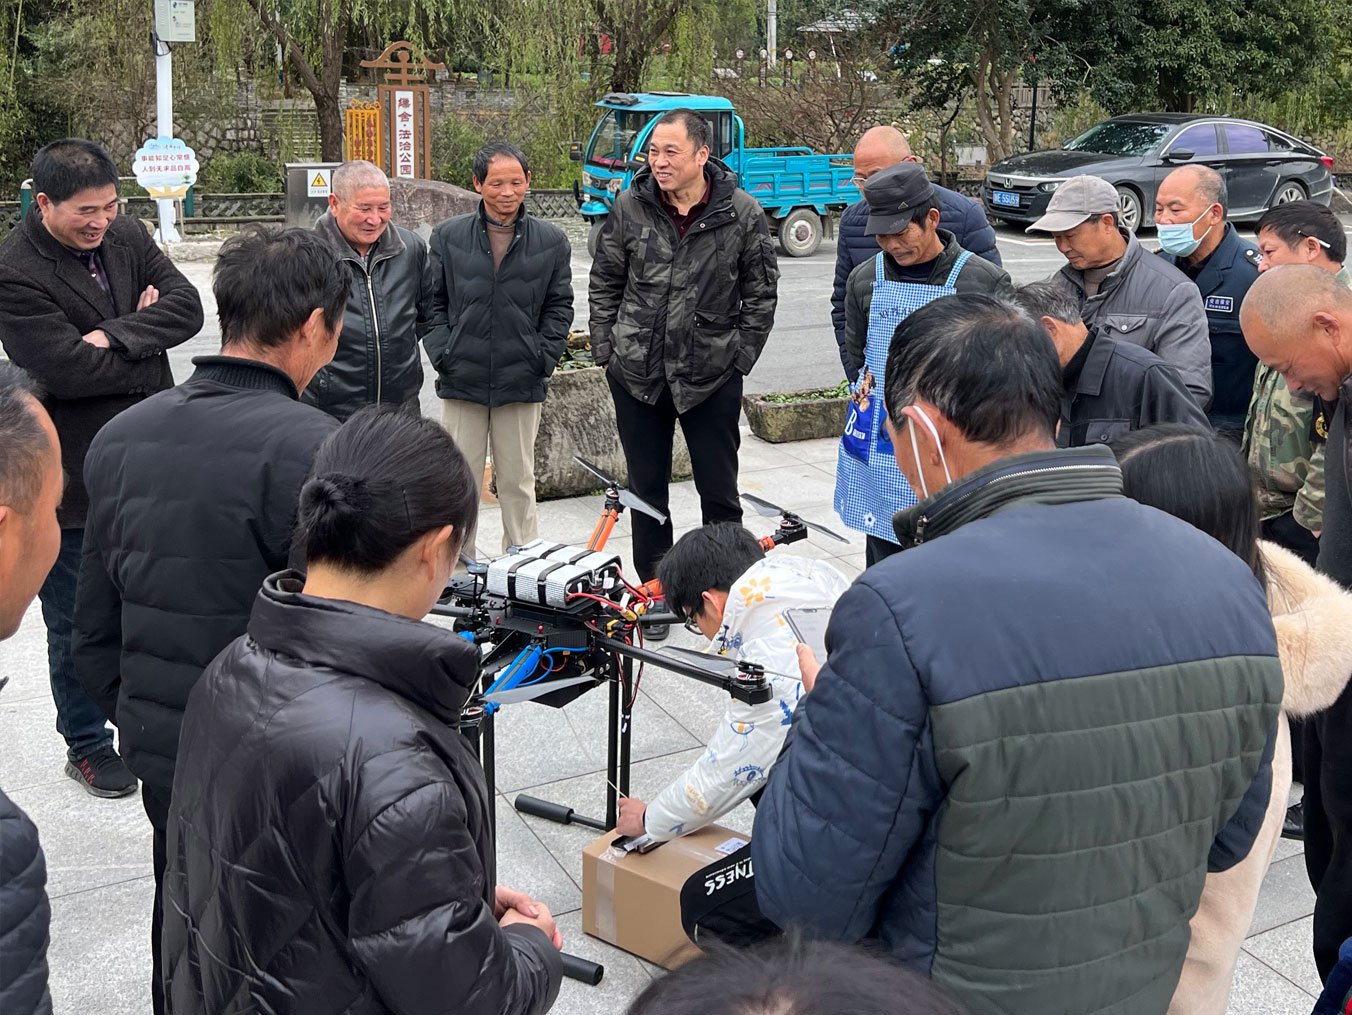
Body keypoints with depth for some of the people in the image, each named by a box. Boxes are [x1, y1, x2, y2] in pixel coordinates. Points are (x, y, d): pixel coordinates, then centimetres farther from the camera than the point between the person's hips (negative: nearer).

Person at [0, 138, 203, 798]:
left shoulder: (125, 237, 2)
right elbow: (68, 369, -25)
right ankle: (86, 747, 29)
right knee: (78, 625, 11)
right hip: (74, 482, -6)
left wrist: (115, 335, -21)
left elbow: (187, 307, -7)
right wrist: (145, 338, -12)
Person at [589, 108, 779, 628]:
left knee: (719, 491, 6)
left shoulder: (742, 213, -7)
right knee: (646, 488, 12)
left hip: (713, 375, -2)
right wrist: (605, 350, 5)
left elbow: (760, 293, 2)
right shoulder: (630, 207, -2)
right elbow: (604, 282, 9)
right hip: (636, 371, 2)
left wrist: (741, 358, -1)